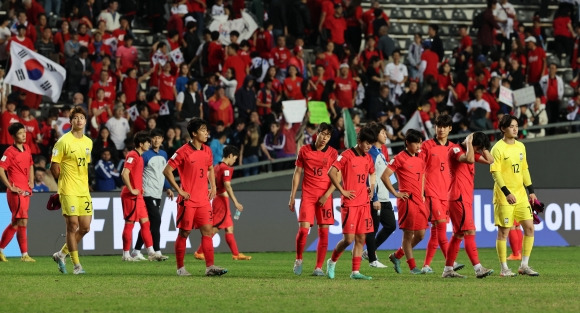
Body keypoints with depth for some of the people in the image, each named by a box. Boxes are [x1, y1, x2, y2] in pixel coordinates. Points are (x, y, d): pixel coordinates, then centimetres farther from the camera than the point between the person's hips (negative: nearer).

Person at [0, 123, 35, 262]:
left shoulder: (27, 149, 13)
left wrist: (31, 180, 15)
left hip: (26, 191, 8)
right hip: (16, 192, -8)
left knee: (15, 224, 11)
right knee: (22, 222, -11)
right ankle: (25, 255, -7)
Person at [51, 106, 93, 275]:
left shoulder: (88, 142, 11)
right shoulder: (64, 141, -9)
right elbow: (54, 166, -6)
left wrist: (83, 182, 14)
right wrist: (64, 182, 1)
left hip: (84, 191, 7)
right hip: (69, 191, -7)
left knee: (85, 227, 5)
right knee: (73, 225, -6)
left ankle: (61, 254, 22)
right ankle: (76, 265, -1)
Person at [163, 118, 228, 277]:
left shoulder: (207, 151, 9)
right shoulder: (183, 152, -11)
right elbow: (167, 171, -10)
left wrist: (213, 187, 14)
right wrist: (179, 190, -12)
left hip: (203, 200, 6)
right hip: (188, 200, -6)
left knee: (208, 231, -2)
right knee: (184, 233, 1)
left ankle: (210, 266, -5)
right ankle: (180, 268, 9)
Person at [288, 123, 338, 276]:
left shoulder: (333, 153, 3)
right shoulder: (304, 150, 4)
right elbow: (297, 173, 8)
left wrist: (327, 195, -11)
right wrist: (292, 196, 5)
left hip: (325, 197, 1)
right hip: (308, 195, -1)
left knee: (324, 232, -1)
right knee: (303, 229, -12)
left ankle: (319, 267, 5)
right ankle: (298, 259, 12)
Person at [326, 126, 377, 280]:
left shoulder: (368, 158, 12)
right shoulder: (347, 155, -9)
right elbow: (332, 172, -13)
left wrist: (371, 187, 14)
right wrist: (342, 191, -12)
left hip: (364, 203, 6)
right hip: (350, 203, -6)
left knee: (360, 239, 3)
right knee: (349, 238, -9)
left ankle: (355, 272, 6)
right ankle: (332, 261, 14)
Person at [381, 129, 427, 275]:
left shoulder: (420, 160, 15)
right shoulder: (400, 158, -7)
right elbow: (384, 176, -9)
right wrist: (395, 193, -9)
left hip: (419, 201, 7)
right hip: (407, 201, -7)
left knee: (420, 234, 7)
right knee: (408, 234, -1)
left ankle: (397, 256, 24)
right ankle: (413, 267, 4)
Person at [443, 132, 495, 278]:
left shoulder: (470, 151, 17)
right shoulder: (455, 150, -11)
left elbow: (489, 160, 14)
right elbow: (469, 159, -30)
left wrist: (483, 148, 6)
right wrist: (469, 143, -17)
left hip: (465, 199, 10)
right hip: (459, 198, -10)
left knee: (458, 234, 11)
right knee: (469, 232, -15)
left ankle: (448, 270, 15)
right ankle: (478, 269, -21)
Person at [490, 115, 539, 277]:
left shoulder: (520, 146, 11)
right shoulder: (498, 148, -10)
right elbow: (496, 173, -15)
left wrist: (531, 190, 14)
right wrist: (507, 193, -23)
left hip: (520, 194, 7)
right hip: (504, 196, -7)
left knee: (529, 227, 2)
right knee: (503, 231, -2)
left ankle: (524, 265, 10)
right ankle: (504, 268, 6)